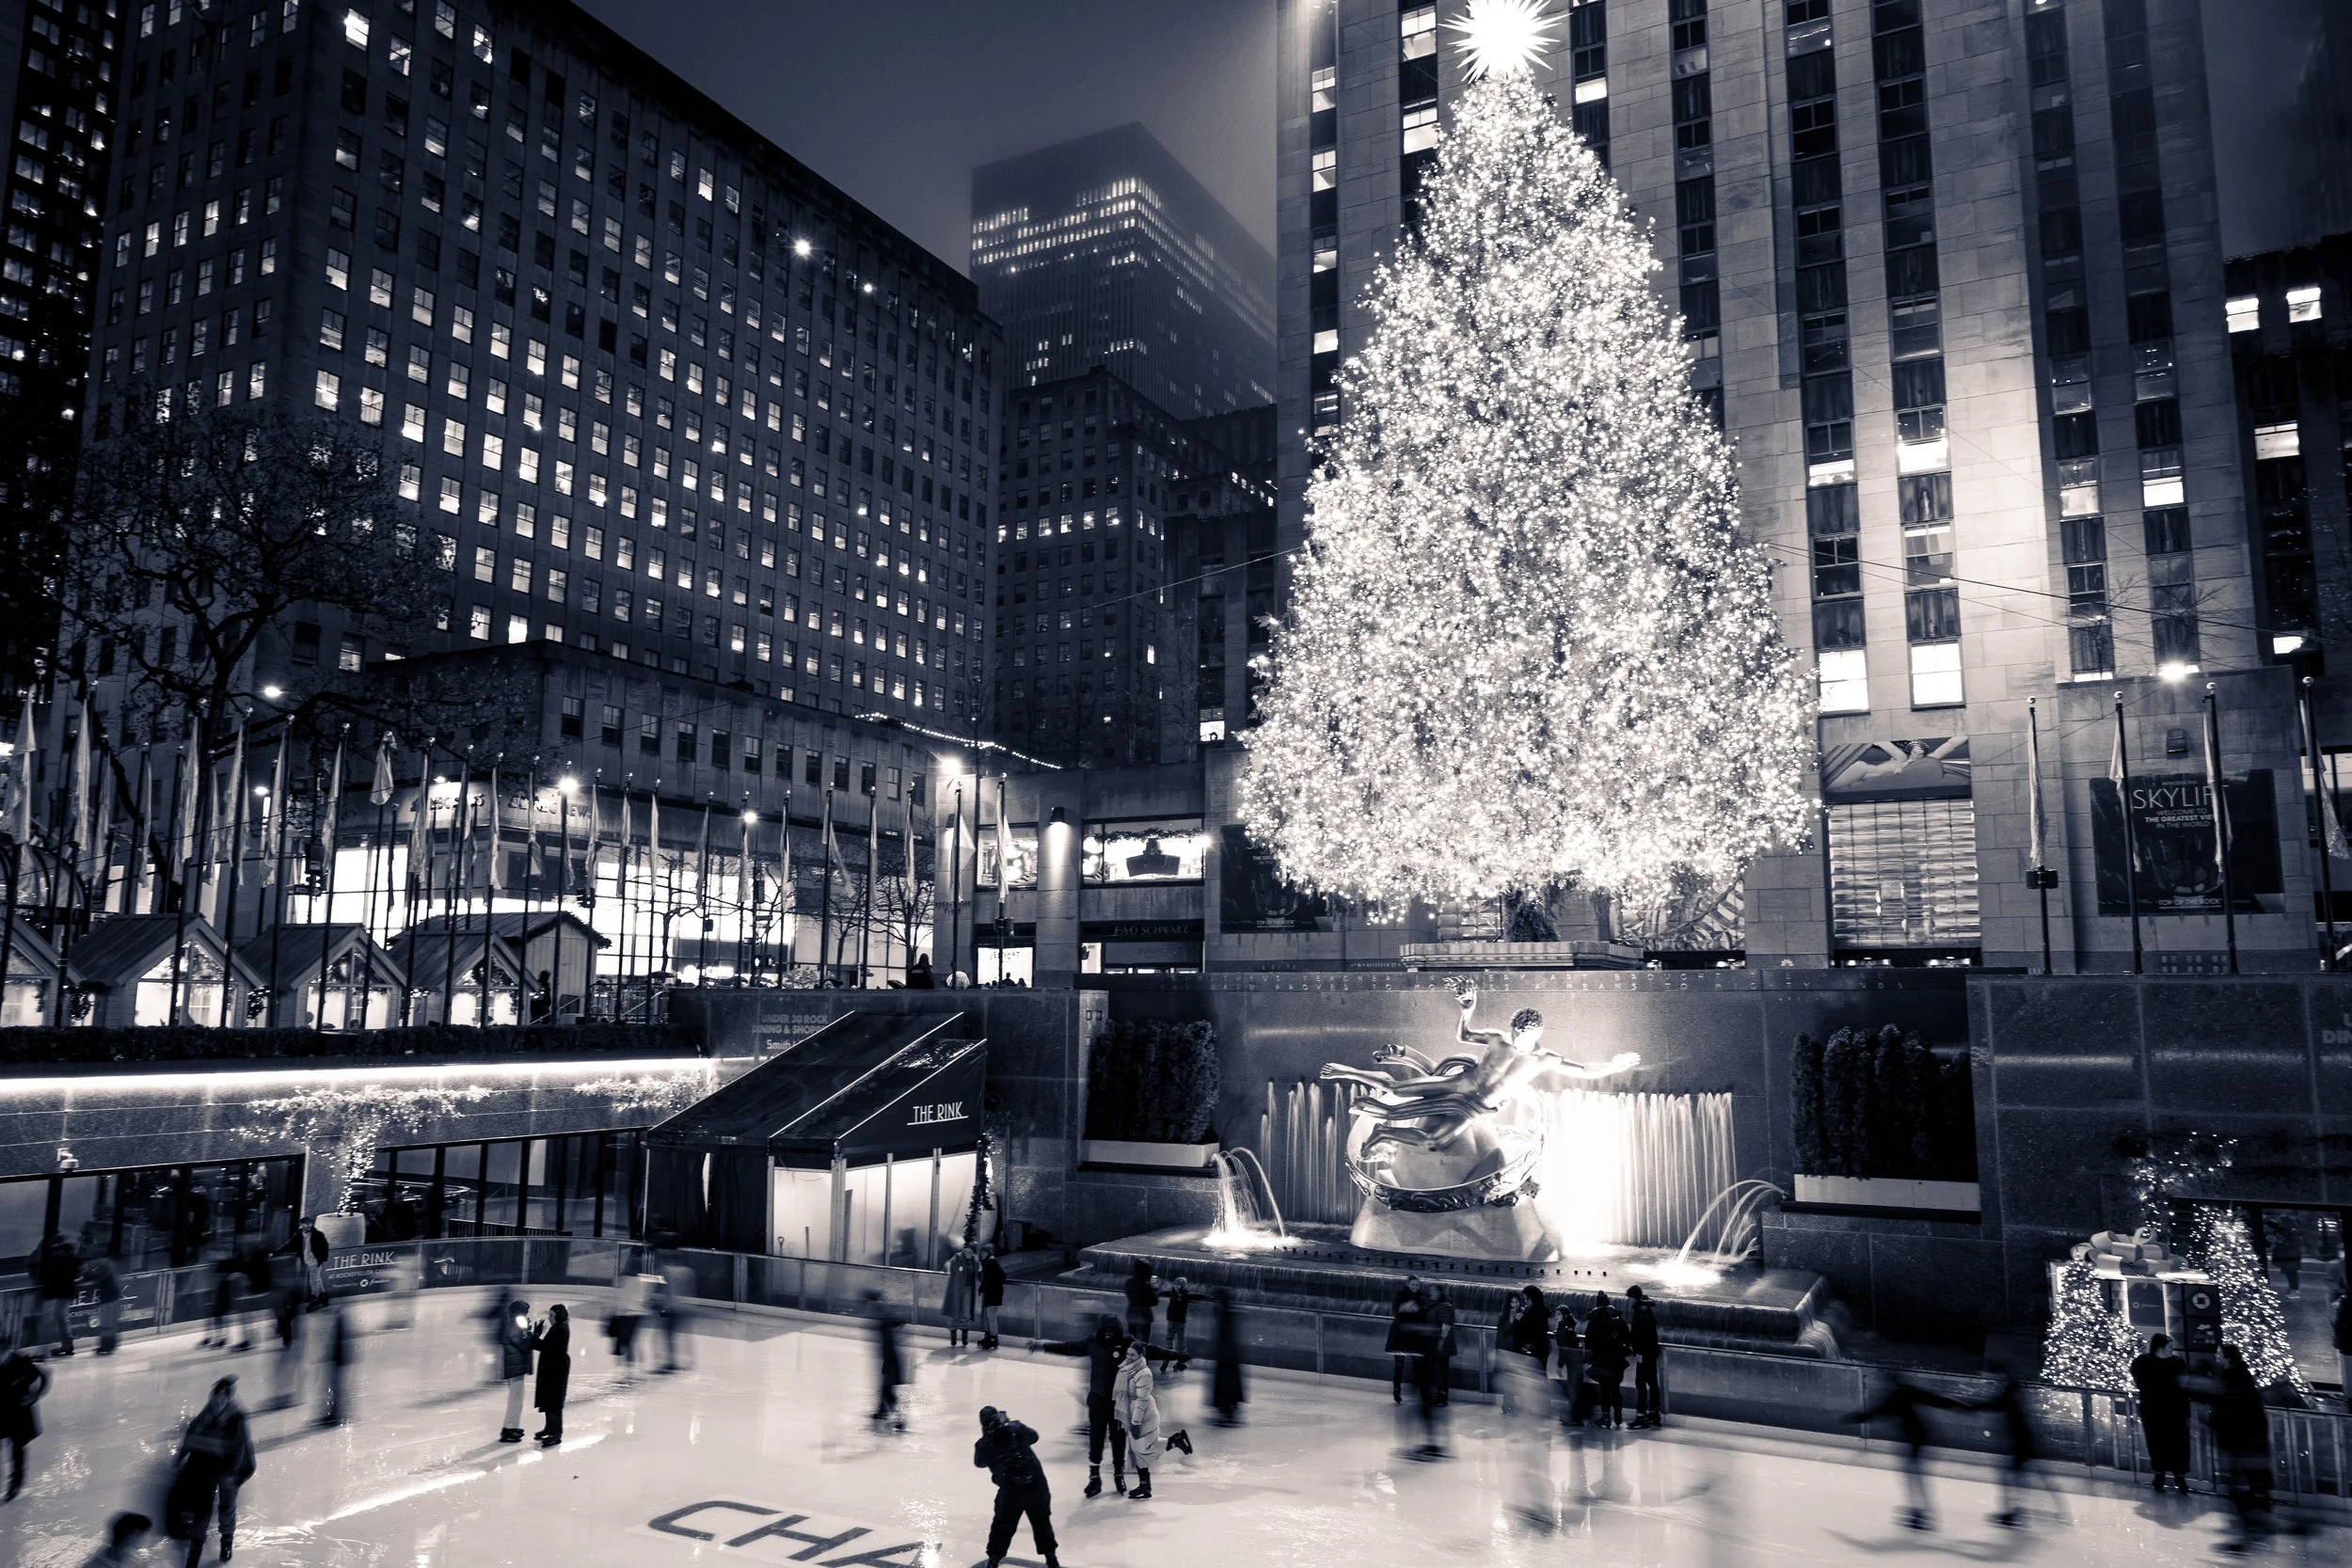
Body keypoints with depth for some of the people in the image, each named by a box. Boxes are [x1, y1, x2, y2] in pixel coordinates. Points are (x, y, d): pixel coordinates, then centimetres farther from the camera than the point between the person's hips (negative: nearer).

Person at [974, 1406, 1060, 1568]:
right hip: (1036, 1483, 2)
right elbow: (1034, 1437, 17)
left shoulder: (984, 1444, -6)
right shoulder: (1016, 1428, -4)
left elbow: (979, 1463, 15)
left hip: (1010, 1489, -2)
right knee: (1041, 1521, 19)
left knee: (1003, 1524, 19)